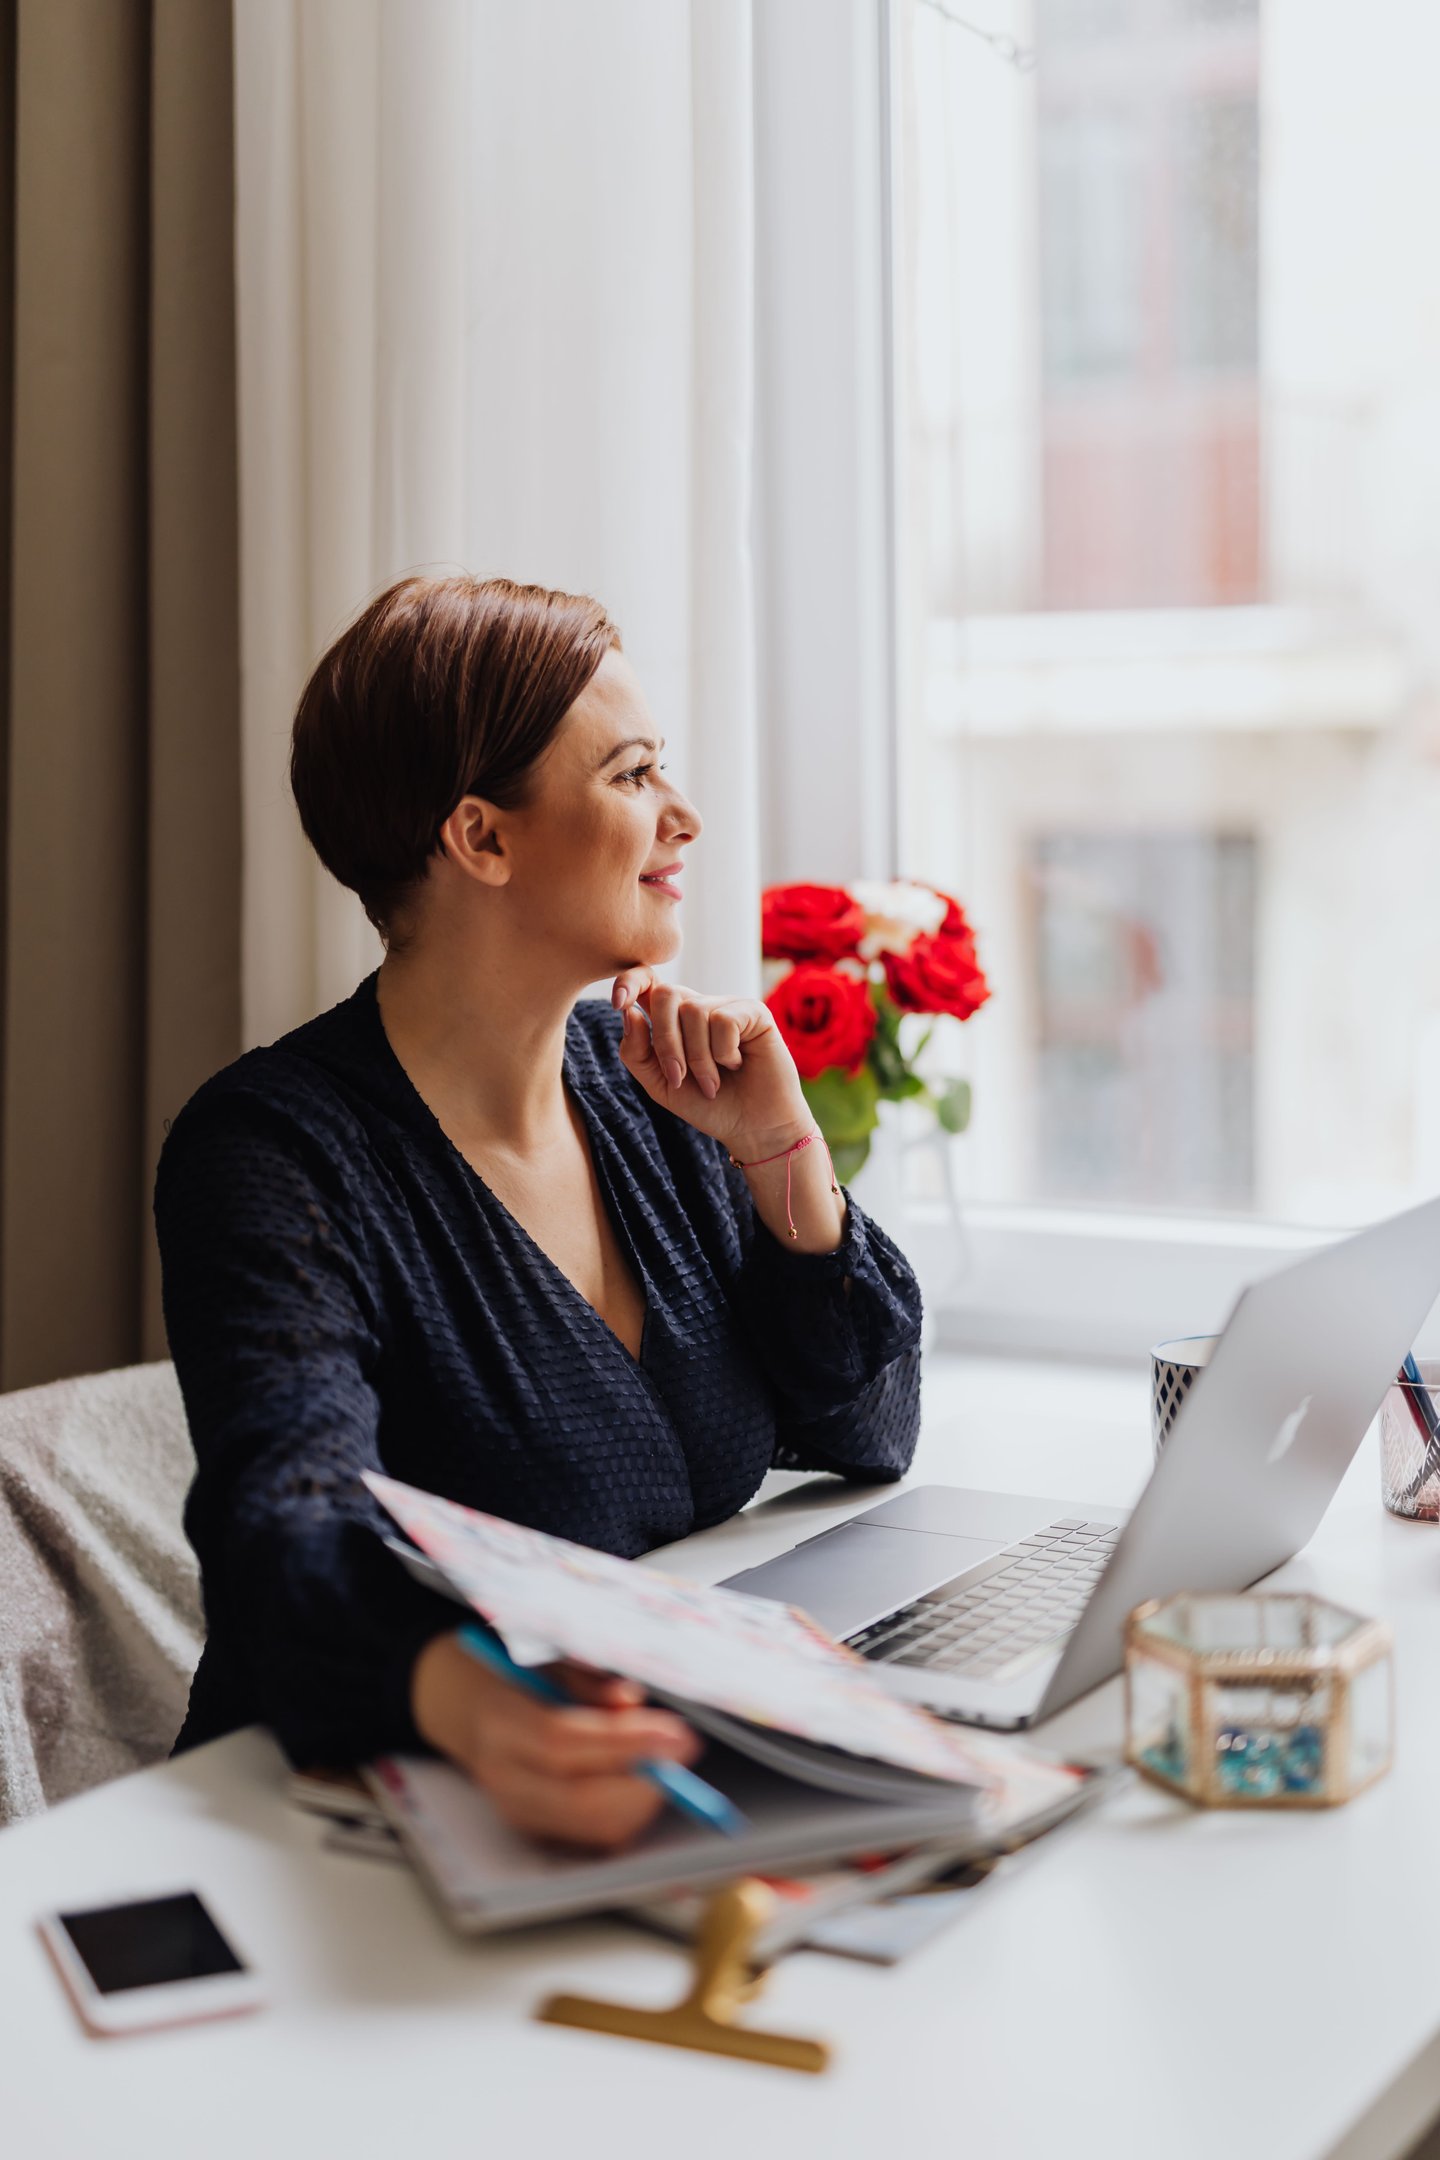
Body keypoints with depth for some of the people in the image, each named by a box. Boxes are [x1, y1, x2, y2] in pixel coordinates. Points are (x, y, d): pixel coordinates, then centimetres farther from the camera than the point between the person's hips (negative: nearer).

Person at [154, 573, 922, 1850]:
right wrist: (470, 1703, -51)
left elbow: (868, 1438, 9)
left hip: (694, 1779, 6)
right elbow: (289, 1538, -30)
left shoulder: (645, 1088, 5)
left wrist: (783, 1160, -6)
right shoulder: (275, 1153, -14)